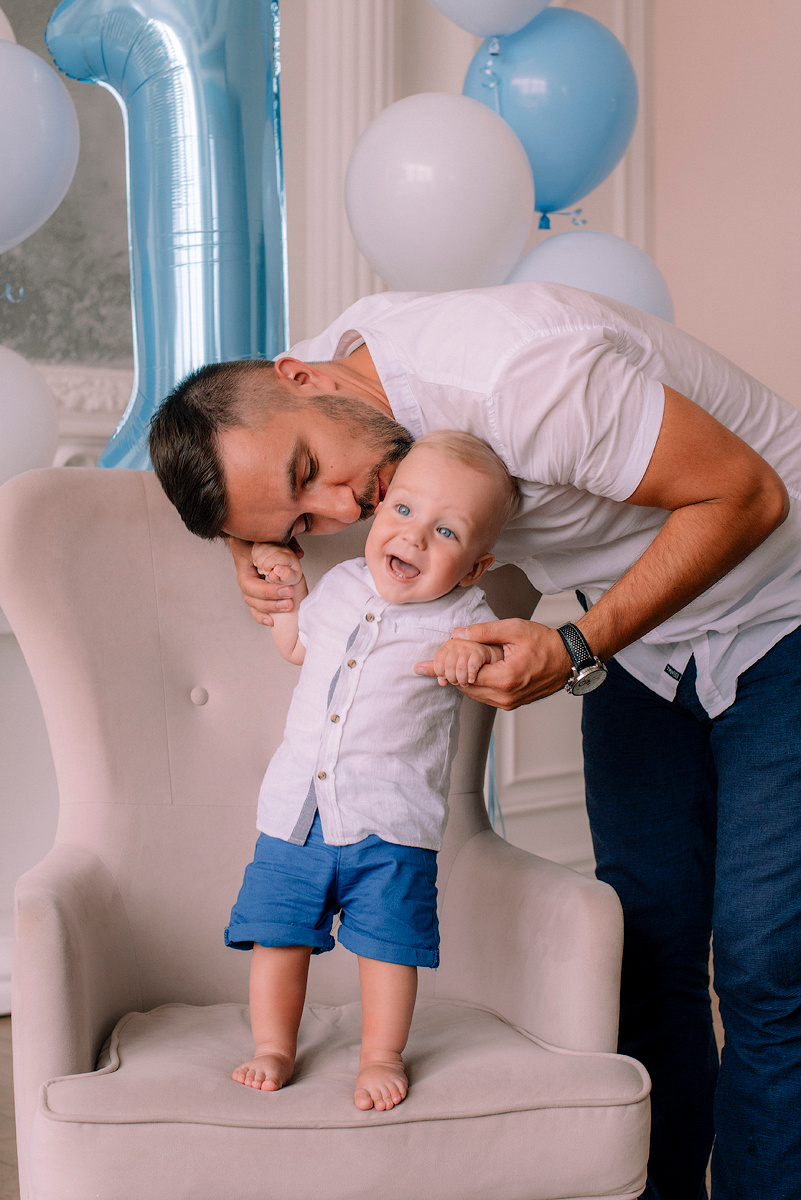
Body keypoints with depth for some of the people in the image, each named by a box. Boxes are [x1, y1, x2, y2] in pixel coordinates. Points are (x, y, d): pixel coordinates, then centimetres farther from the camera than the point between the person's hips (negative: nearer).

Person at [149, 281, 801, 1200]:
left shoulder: (516, 372, -34)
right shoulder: (346, 345, -12)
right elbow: (238, 477, 12)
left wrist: (579, 649, -29)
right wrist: (255, 552, -11)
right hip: (643, 648, 6)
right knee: (646, 952, 3)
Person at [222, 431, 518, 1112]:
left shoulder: (462, 619, -7)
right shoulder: (342, 586, 7)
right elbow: (297, 646, 27)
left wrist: (482, 659, -25)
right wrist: (289, 586, 15)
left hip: (391, 825, -4)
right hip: (295, 811, 4)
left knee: (389, 942, 4)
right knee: (277, 933, 8)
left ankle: (383, 1056, 24)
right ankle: (273, 1048, 25)